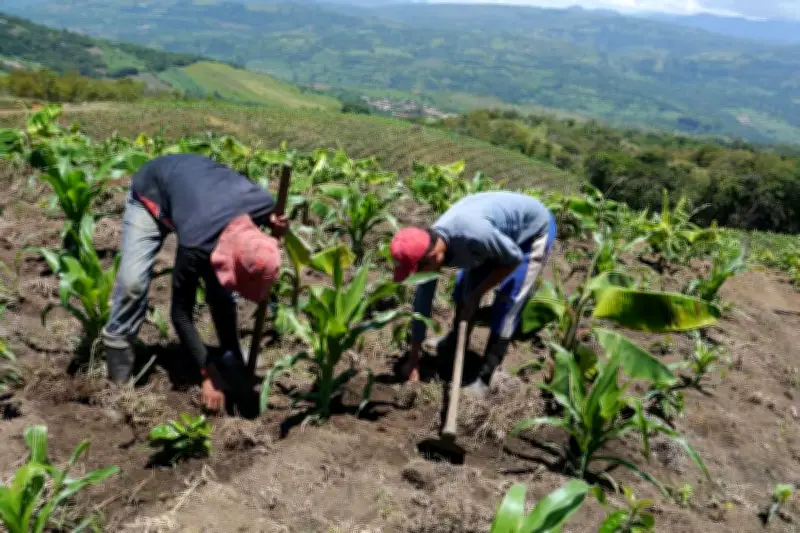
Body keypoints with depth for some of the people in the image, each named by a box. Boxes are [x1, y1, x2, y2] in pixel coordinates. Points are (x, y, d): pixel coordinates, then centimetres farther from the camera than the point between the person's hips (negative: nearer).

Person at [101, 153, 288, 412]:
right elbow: (181, 313, -28)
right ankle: (119, 379, -5)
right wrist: (209, 373, -26)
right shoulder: (197, 243, -43)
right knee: (133, 281, -20)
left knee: (220, 291, -4)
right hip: (151, 192, -5)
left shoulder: (263, 203, -32)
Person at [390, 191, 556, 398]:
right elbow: (422, 303, -9)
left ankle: (484, 380, -1)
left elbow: (515, 258, -26)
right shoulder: (429, 249, -18)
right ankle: (456, 338, 37)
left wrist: (477, 293, -19)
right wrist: (413, 362, -3)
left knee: (506, 303, -11)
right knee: (465, 287, 10)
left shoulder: (471, 234, -43)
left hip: (534, 229, -6)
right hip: (502, 230, 6)